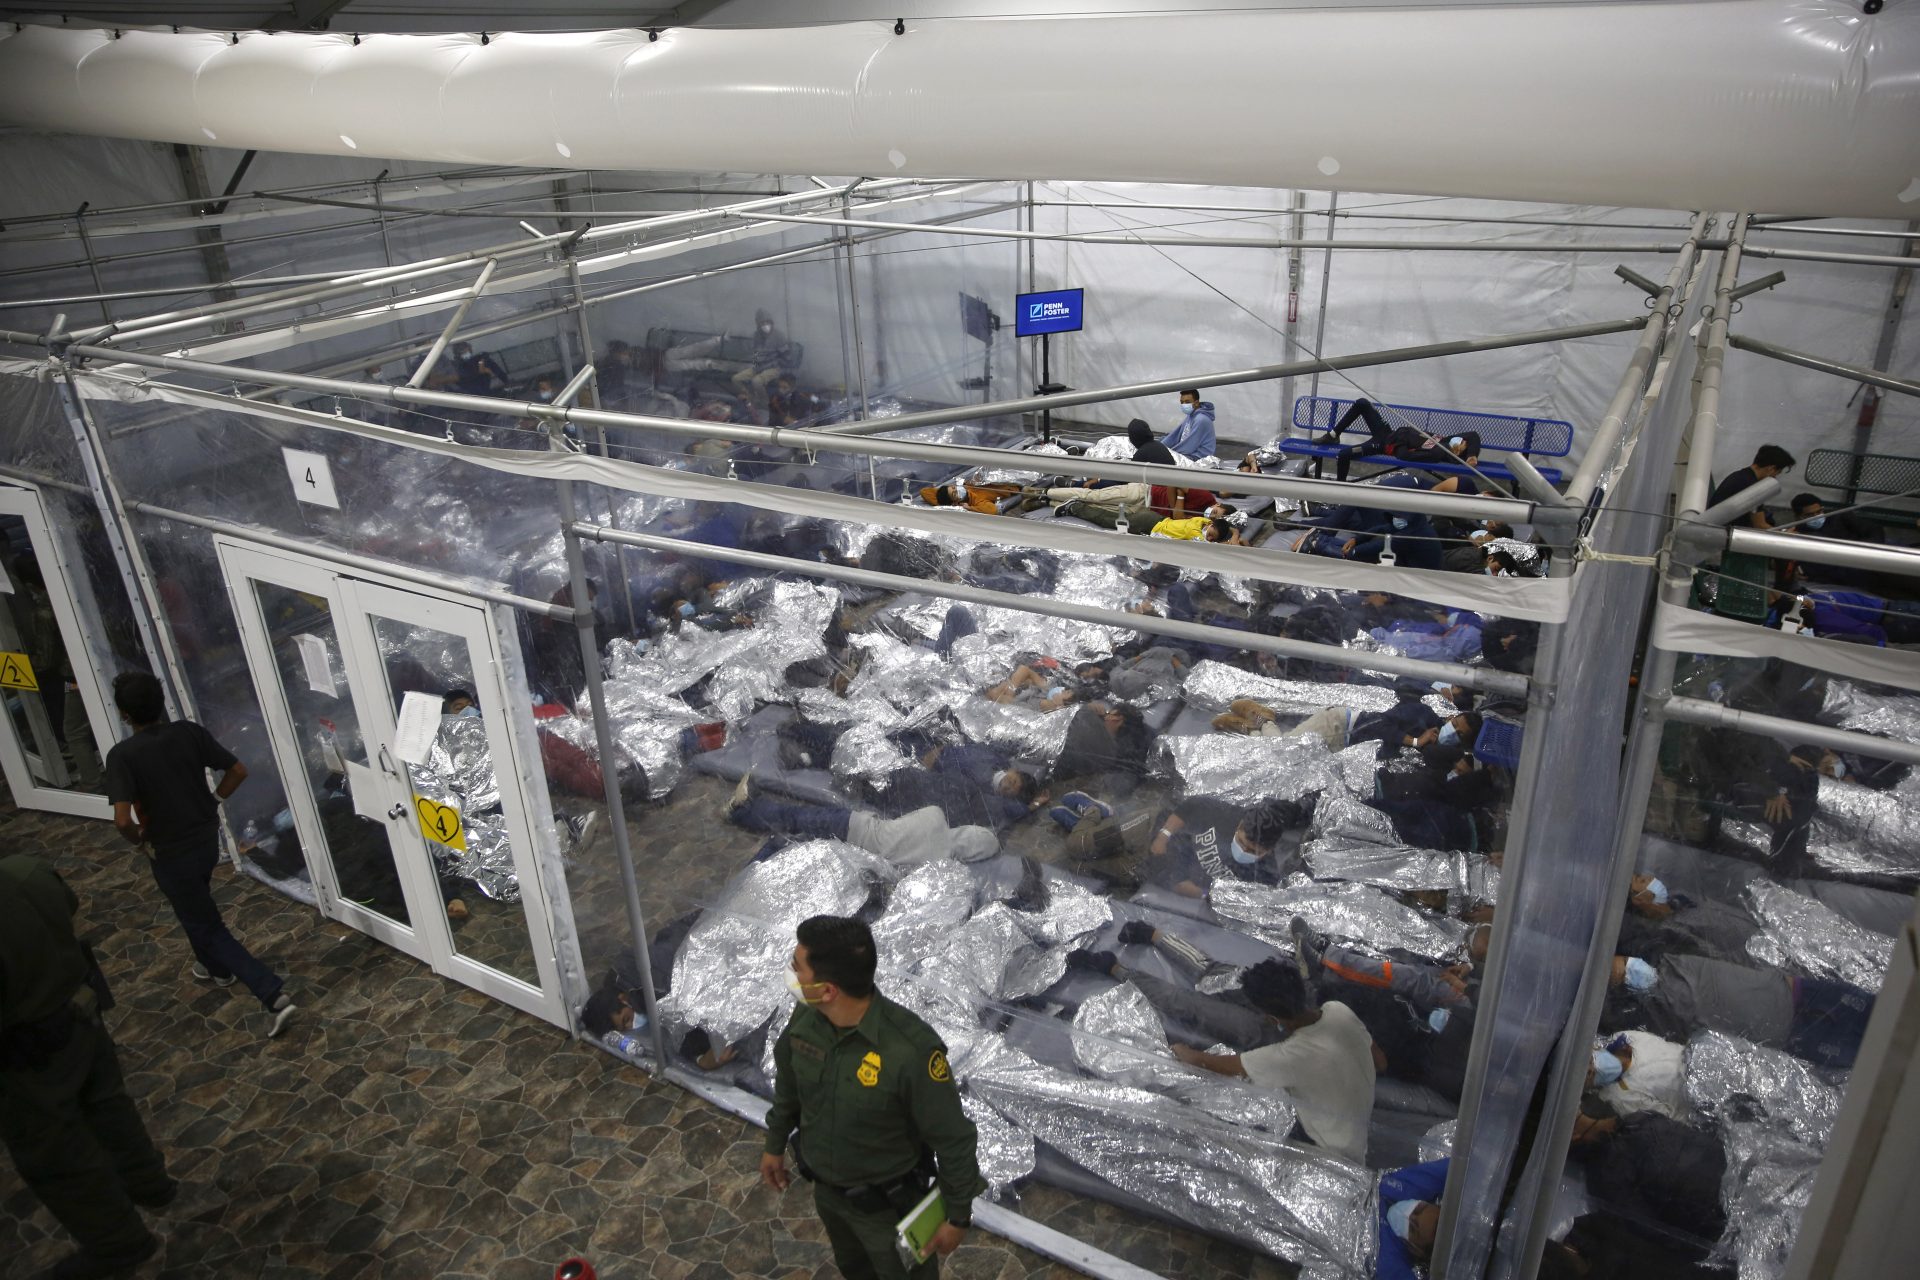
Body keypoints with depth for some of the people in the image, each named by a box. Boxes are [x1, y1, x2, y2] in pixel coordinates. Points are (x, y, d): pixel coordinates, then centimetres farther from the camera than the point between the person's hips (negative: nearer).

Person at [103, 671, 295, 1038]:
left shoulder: (122, 755, -22)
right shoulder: (189, 732, -8)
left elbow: (123, 820, -29)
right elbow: (238, 771, -4)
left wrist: (139, 839, -8)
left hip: (171, 853, -6)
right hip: (208, 838, 6)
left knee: (208, 926, 3)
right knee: (198, 908, 33)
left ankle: (273, 995, -6)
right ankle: (216, 966, 52)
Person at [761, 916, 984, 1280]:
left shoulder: (910, 1050, -40)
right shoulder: (805, 1017, -21)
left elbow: (953, 1140, -25)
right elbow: (788, 1083, 2)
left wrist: (959, 1216, -14)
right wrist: (775, 1144, 15)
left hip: (890, 1201, -5)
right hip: (826, 1188, 5)